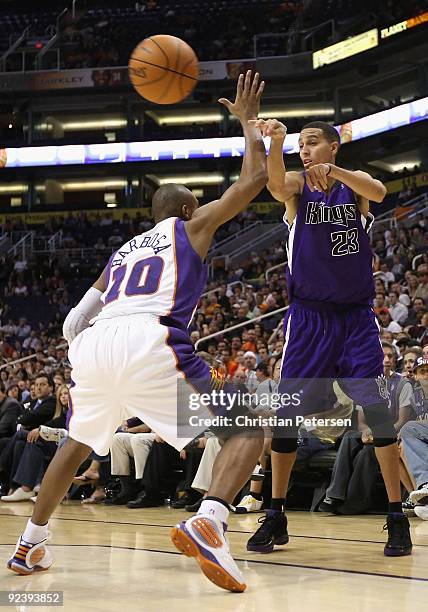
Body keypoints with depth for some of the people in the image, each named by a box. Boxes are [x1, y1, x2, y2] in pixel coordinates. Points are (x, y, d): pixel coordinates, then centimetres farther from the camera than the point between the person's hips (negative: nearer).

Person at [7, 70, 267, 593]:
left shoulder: (122, 251, 35)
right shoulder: (192, 226, 21)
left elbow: (74, 323, 31)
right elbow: (254, 178, 16)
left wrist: (85, 381, 44)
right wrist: (247, 120, 30)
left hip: (92, 345, 6)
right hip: (148, 341, -6)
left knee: (77, 444, 33)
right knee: (245, 430, 1)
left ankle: (30, 544, 37)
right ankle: (207, 523, -27)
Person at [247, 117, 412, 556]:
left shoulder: (353, 183, 2)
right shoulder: (296, 186, 1)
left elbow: (378, 192, -23)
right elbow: (275, 182, -25)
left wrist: (332, 171, -40)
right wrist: (275, 142, -47)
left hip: (356, 315, -1)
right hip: (308, 317, 1)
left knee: (377, 411, -9)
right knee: (286, 414, -1)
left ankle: (396, 516, -2)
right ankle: (276, 515, 10)